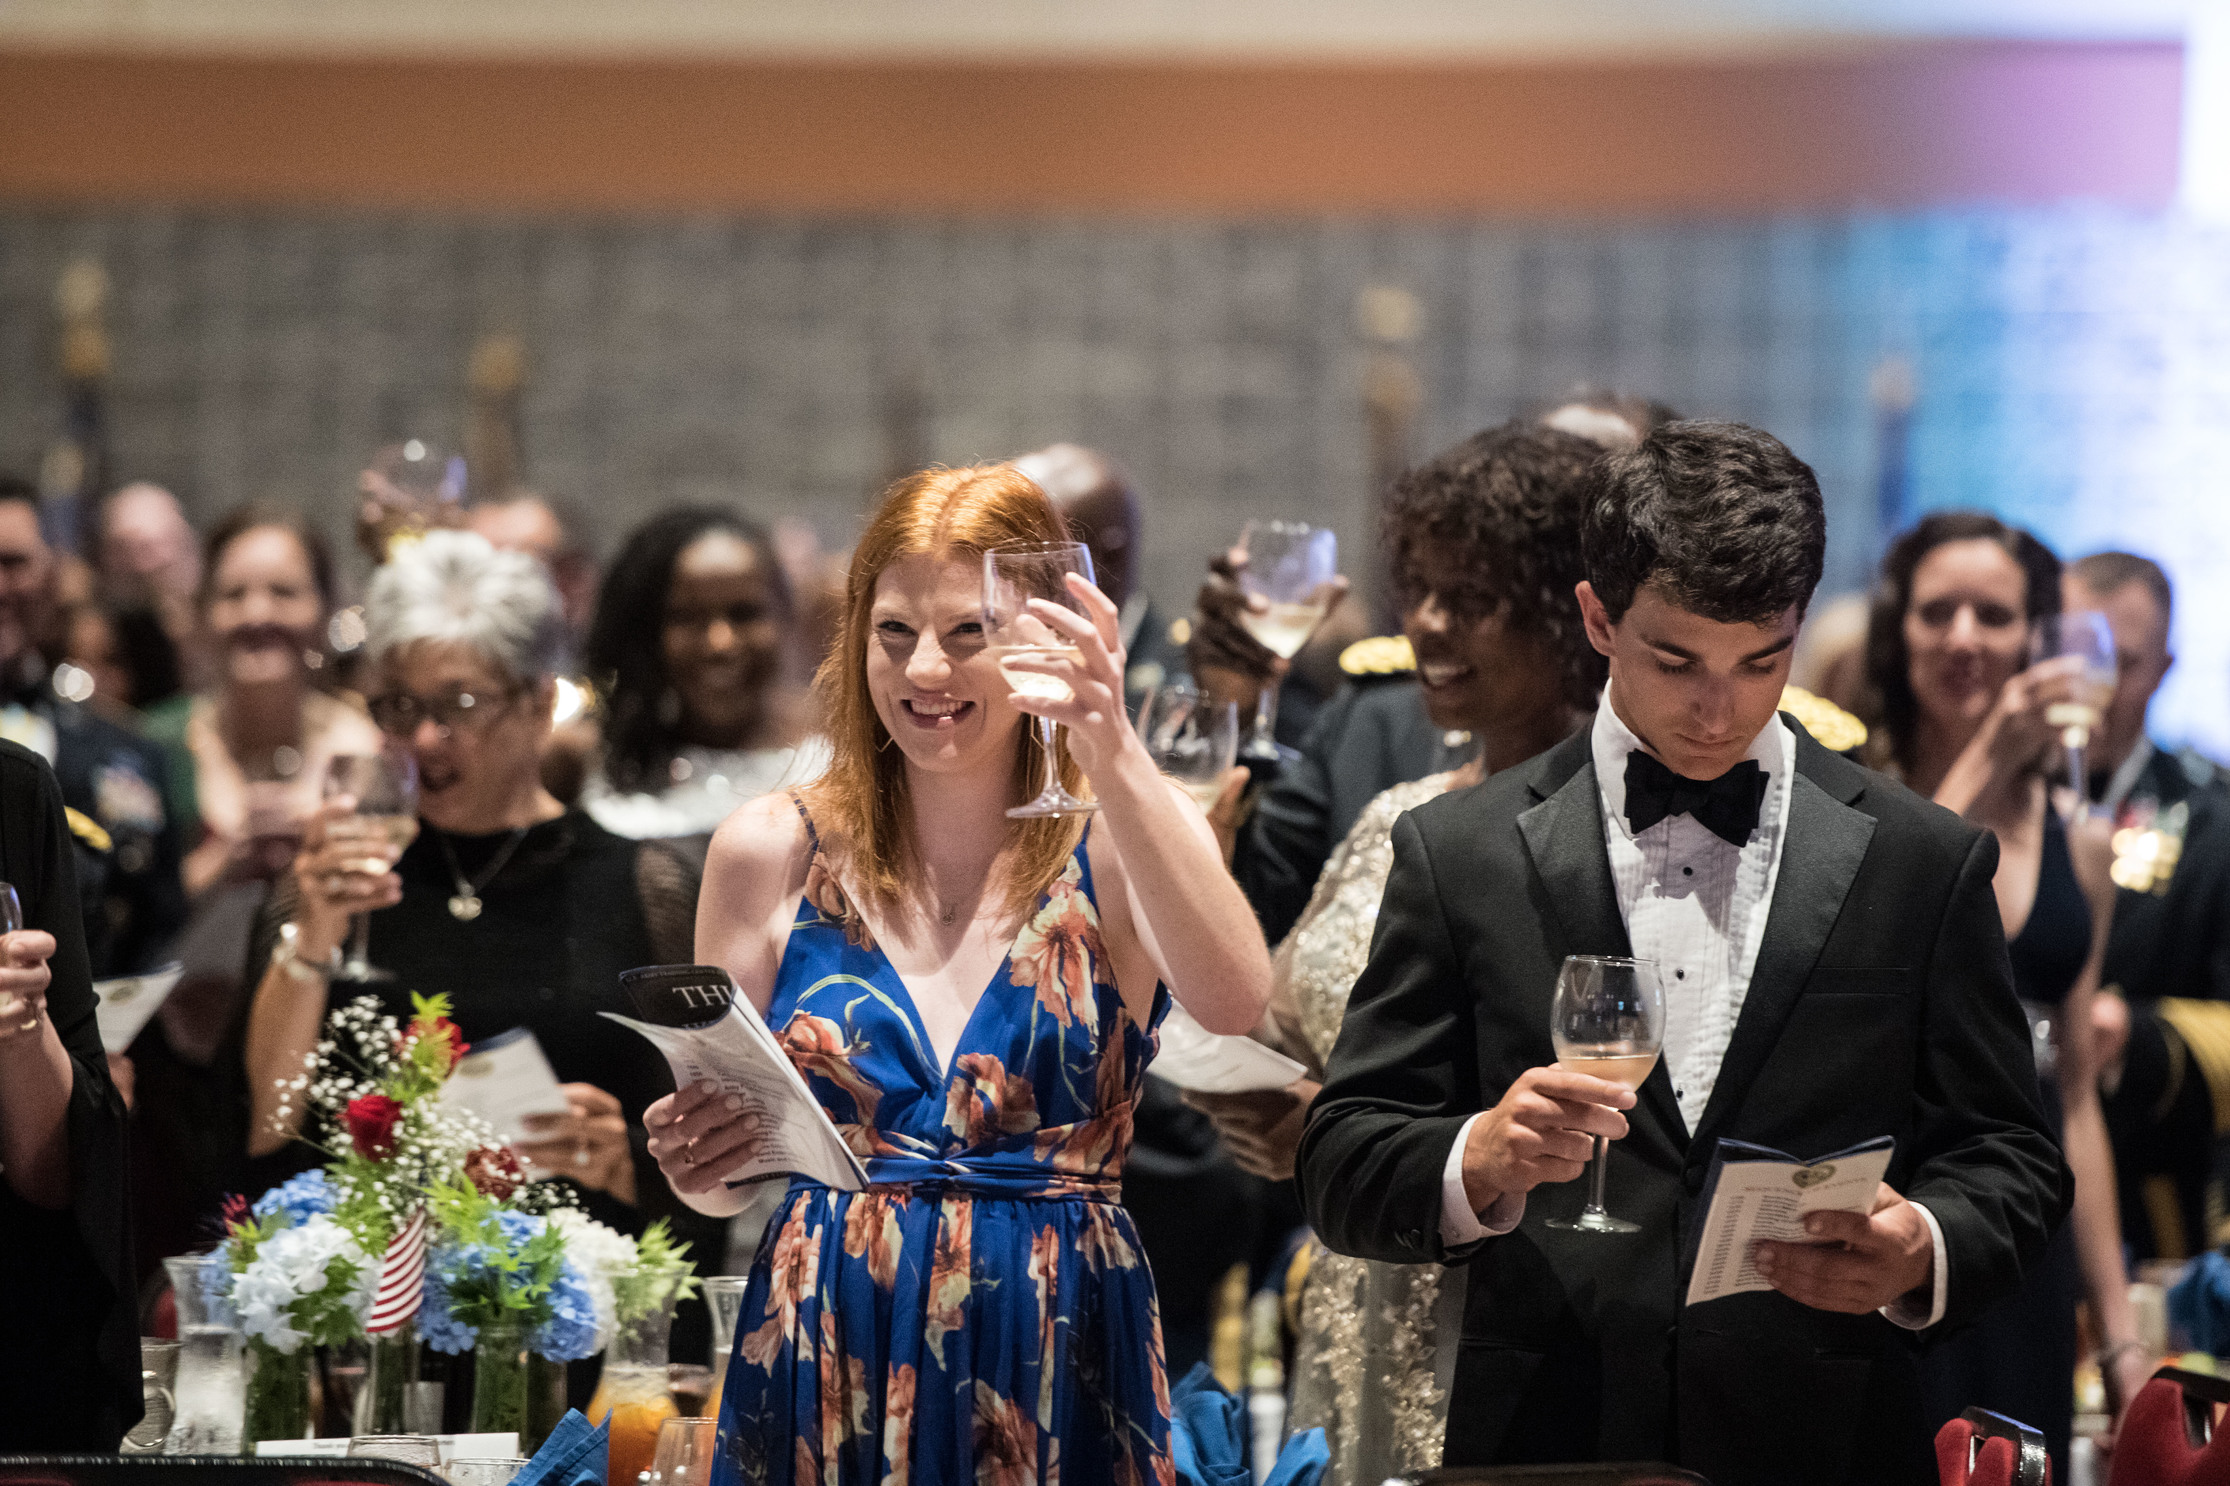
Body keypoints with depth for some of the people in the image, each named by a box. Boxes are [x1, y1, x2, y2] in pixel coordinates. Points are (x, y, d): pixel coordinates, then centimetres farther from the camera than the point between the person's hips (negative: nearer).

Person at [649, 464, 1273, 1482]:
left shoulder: (1116, 845, -2)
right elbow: (728, 1181, 10)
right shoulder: (771, 851, 3)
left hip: (1056, 1377, -1)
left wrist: (1111, 750, -30)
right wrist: (694, 1162, -14)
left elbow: (1232, 1004, -25)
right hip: (824, 1378, 2)